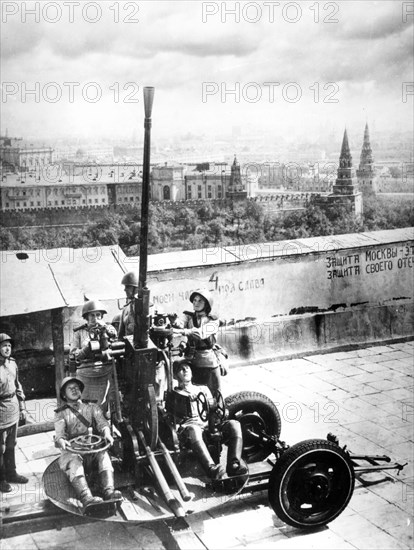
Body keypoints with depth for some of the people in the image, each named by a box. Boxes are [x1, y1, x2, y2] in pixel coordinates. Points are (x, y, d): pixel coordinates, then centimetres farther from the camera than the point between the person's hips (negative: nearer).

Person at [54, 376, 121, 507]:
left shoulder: (92, 407, 21)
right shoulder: (61, 414, 16)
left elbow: (102, 423, 5)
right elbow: (59, 434, 1)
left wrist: (107, 433, -20)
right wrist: (61, 441, -25)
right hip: (72, 450, -1)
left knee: (103, 454, -32)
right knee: (74, 461, -36)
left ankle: (109, 492, -48)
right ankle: (86, 498, -55)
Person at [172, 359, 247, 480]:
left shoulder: (203, 389, 36)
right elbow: (176, 419, 9)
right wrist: (188, 402, -5)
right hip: (188, 426, -4)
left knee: (234, 424, -26)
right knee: (193, 430, -42)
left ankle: (234, 464, -44)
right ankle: (211, 468, -60)